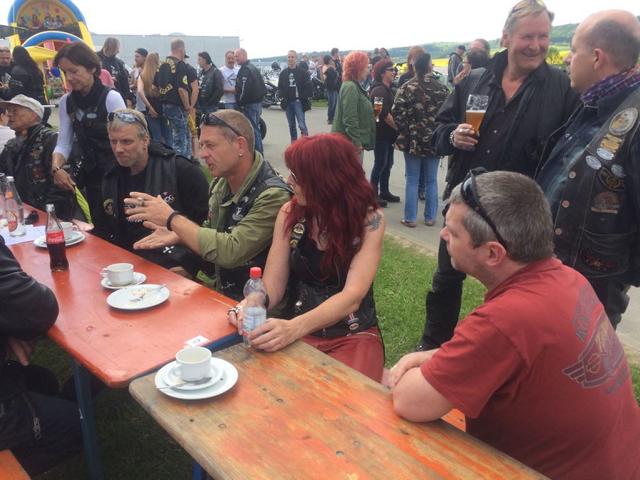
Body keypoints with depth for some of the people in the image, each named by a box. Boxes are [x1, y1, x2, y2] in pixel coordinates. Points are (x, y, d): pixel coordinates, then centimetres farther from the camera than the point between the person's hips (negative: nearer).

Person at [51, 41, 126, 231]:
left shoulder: (111, 98, -12)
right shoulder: (66, 102, 4)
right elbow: (64, 143, 5)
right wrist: (56, 168, -14)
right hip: (91, 176, 5)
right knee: (100, 230, 14)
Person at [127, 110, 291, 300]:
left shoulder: (273, 195, -21)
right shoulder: (221, 183, 2)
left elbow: (231, 251, -27)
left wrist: (172, 218, -18)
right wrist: (176, 235, -5)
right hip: (219, 293, 7)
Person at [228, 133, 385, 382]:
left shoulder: (369, 219, -13)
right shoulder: (290, 212, -2)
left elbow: (353, 296, -23)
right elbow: (272, 285, -4)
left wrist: (295, 327, -38)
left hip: (352, 336, -3)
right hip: (298, 330, 3)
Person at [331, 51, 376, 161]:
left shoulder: (355, 86, 14)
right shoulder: (350, 87, -18)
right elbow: (349, 119, -24)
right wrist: (357, 142, -23)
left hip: (355, 141, 10)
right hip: (351, 142, -10)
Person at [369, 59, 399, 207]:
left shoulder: (387, 89, 15)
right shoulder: (379, 91, -16)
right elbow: (384, 114, -23)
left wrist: (395, 128, 11)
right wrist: (398, 127, -15)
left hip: (388, 133, 9)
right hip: (381, 133, -9)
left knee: (388, 163, 13)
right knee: (380, 163, -2)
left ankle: (384, 192, 23)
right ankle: (373, 194, 8)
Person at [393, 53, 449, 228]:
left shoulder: (406, 88, -6)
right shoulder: (441, 88, -2)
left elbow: (397, 112, -11)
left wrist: (404, 131, 1)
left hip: (412, 140, -1)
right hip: (434, 140, 1)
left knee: (412, 181, 7)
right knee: (431, 181, 11)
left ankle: (410, 218, 10)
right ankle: (430, 217, 18)